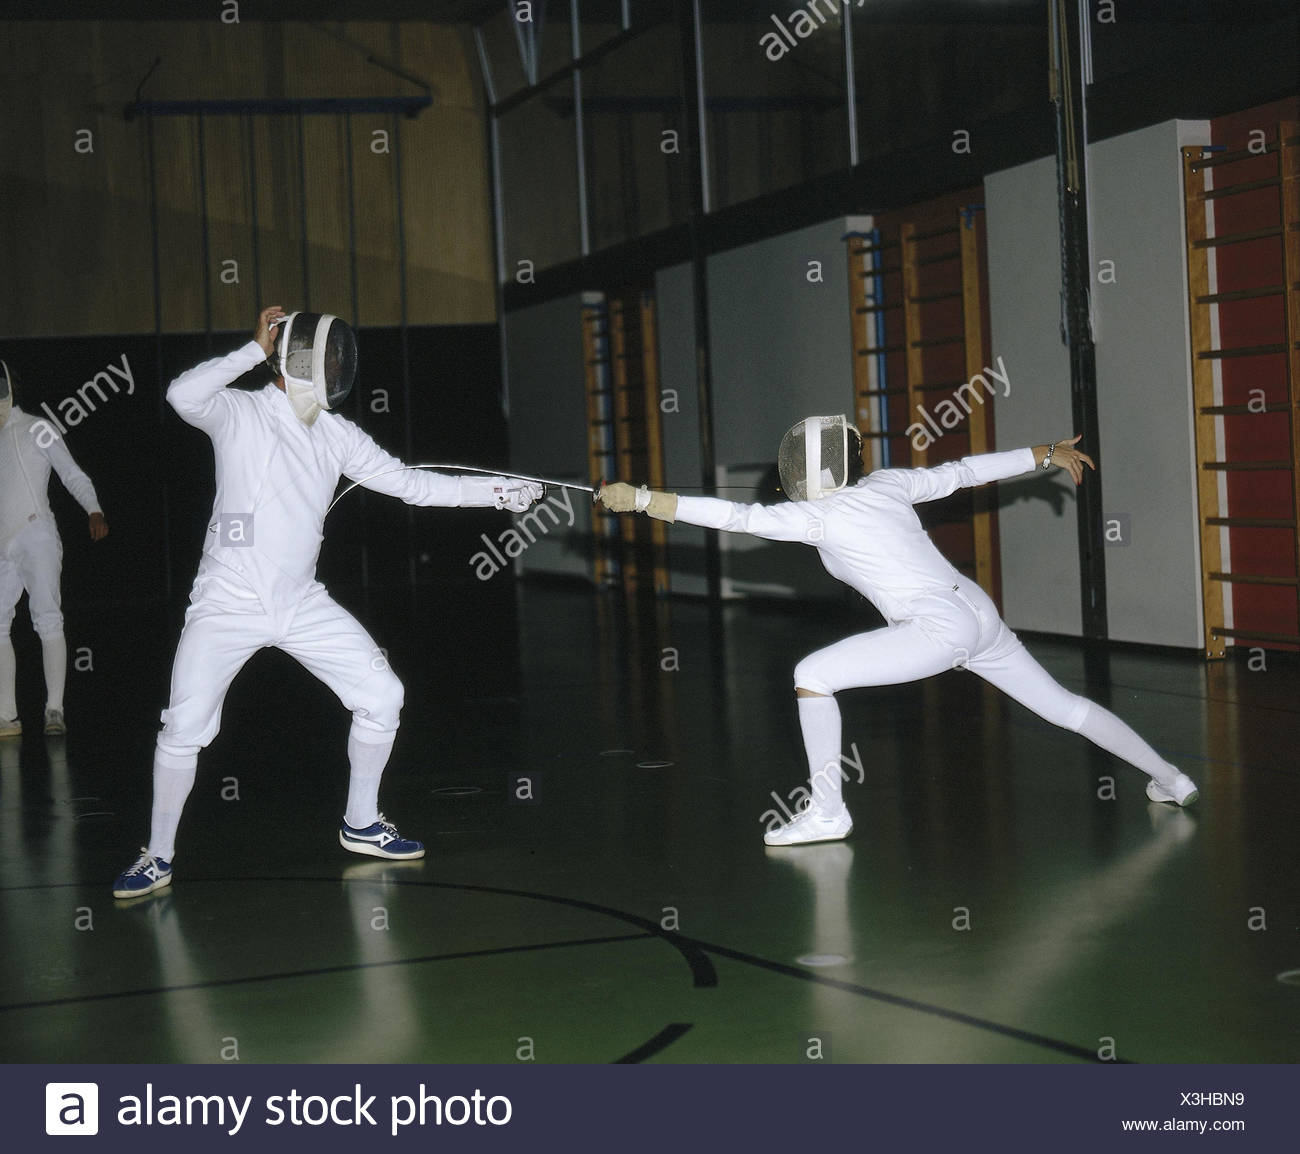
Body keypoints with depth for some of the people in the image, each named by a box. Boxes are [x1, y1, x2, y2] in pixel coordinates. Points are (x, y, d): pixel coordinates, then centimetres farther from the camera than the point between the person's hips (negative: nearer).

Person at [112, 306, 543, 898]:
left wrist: (496, 491, 2)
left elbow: (410, 483, 9)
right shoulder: (237, 412, -8)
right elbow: (182, 395, -29)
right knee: (185, 729, -13)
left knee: (382, 698, -1)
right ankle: (158, 855, 7)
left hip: (301, 604, 5)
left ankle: (360, 824, 19)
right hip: (228, 603, -5)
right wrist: (256, 349, -22)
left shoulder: (335, 433, 7)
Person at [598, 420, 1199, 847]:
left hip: (941, 629, -9)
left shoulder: (818, 516, -9)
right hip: (978, 614, 9)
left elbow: (734, 516, -14)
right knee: (1062, 705, 23)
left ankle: (826, 811, -3)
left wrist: (642, 498, -14)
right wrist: (1047, 453, 25)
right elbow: (962, 471, 16)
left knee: (812, 675, -8)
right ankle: (1169, 778, 32)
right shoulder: (886, 483, 11)